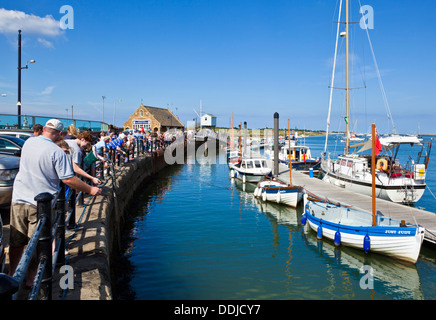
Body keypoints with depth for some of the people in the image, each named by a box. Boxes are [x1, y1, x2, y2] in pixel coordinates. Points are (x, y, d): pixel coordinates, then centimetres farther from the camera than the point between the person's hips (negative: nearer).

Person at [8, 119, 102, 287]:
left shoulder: (28, 142, 5)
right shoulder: (57, 152, -14)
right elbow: (68, 179, -17)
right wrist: (90, 190, -7)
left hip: (18, 199, 5)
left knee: (16, 241, 17)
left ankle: (11, 274, 31)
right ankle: (30, 279, 18)